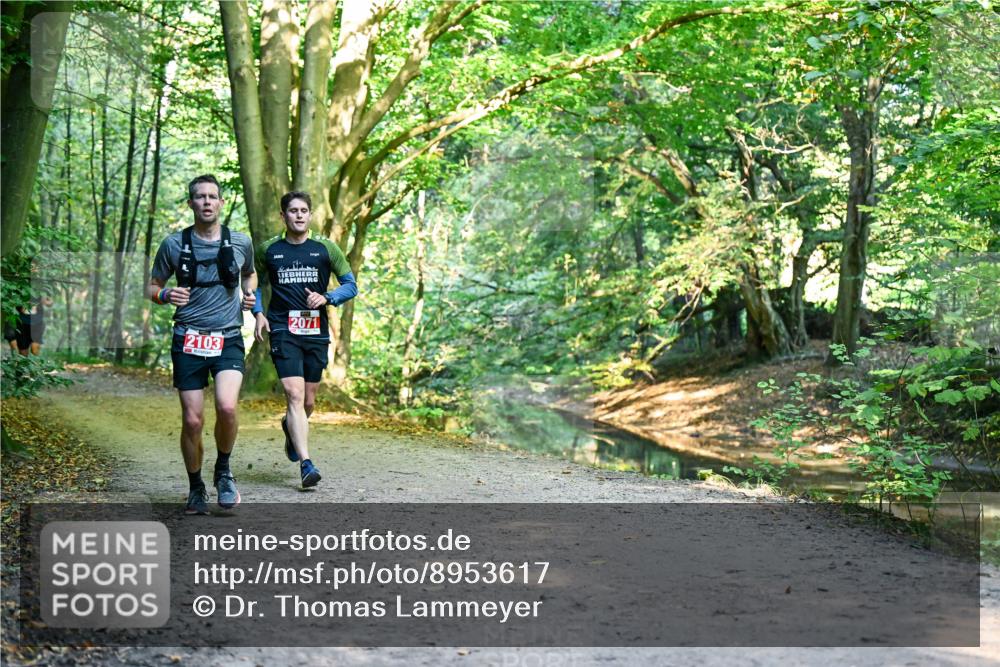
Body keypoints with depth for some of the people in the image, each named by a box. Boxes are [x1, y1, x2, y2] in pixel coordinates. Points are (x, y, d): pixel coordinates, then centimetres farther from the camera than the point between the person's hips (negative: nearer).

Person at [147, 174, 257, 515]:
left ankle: (223, 471, 4)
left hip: (228, 339, 0)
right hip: (188, 341, 0)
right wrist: (166, 295, -12)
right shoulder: (174, 244, 1)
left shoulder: (241, 242, 5)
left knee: (227, 407, -22)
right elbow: (152, 287, 10)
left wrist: (249, 294, 4)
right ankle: (196, 488, 21)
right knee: (192, 420, -1)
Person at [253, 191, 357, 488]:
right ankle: (306, 464, -19)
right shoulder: (268, 249, 6)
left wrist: (326, 298, -10)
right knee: (294, 395, -16)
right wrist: (258, 313, 4)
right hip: (283, 331, -2)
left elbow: (351, 285, 8)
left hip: (316, 332, 2)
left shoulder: (326, 248, 5)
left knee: (308, 401, 11)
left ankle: (290, 426, 46)